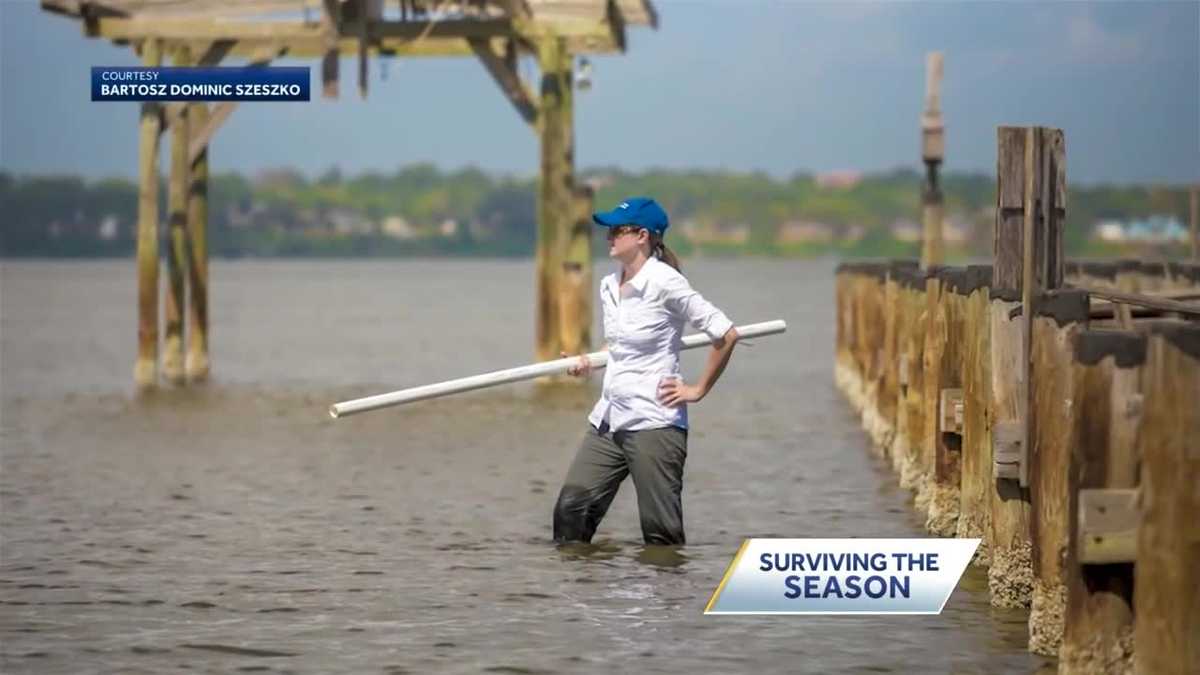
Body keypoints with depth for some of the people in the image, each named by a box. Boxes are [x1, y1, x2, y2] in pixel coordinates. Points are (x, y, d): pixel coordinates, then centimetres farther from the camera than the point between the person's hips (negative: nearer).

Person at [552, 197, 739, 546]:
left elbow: (726, 335, -14)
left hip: (654, 422, -8)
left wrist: (698, 390, -9)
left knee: (662, 531, -2)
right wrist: (590, 361, 10)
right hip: (608, 420, 8)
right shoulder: (609, 287, 11)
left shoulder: (664, 282, -13)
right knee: (570, 509, 2)